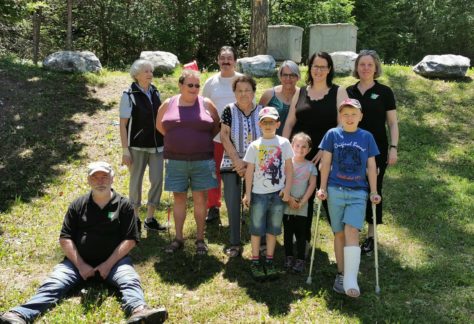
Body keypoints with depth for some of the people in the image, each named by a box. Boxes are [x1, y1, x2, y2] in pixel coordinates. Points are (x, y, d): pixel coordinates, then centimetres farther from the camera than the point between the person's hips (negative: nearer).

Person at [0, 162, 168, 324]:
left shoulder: (124, 205, 4)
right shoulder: (77, 205, 10)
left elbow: (130, 239, -2)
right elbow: (65, 238, 5)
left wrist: (108, 264, -13)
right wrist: (80, 265, -8)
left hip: (114, 260, -2)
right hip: (78, 261, 2)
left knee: (130, 281, -31)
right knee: (53, 284, -21)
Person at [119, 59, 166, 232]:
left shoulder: (155, 93, 8)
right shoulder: (129, 95, -7)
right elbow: (123, 124, -8)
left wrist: (165, 143, 12)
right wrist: (125, 150, -13)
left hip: (156, 145, 5)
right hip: (137, 146, -5)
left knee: (157, 180, 3)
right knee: (136, 181, 5)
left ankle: (150, 219, 15)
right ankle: (134, 218, 19)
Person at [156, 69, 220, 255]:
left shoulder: (206, 104, 1)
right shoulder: (168, 104, 4)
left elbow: (216, 127, 11)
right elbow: (159, 125, 17)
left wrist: (203, 141, 5)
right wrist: (175, 140, 11)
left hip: (202, 160, -1)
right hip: (176, 161, 1)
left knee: (200, 198, 3)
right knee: (179, 198, 8)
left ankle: (200, 239, 15)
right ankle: (178, 238, 19)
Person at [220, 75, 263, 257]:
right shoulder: (229, 111, 3)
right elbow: (224, 137, -3)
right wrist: (238, 162, -11)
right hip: (232, 165, 1)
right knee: (233, 206, 2)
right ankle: (235, 244, 13)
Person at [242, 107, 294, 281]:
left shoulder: (283, 143, 2)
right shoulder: (254, 145, 1)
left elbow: (289, 168, 3)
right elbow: (249, 171, 1)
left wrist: (287, 189, -4)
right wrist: (247, 193, -3)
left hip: (277, 193, 1)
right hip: (259, 193, -1)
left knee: (273, 228, 9)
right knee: (256, 228, 5)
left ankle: (269, 261, 21)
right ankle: (255, 262, 14)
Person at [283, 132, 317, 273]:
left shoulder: (310, 166, 2)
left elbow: (312, 185, -2)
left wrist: (302, 201, -10)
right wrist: (289, 198, -12)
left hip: (302, 206, 0)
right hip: (287, 205, 0)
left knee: (300, 233, 2)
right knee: (288, 231, 9)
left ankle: (300, 260, 9)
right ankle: (289, 257, 20)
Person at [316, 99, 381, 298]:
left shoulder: (367, 137, 6)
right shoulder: (332, 134, 3)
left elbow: (371, 166, 9)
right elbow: (325, 163, 4)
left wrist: (374, 192, 6)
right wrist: (322, 188, 0)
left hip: (358, 192, 0)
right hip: (335, 191, 0)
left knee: (351, 232, -13)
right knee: (339, 234, 6)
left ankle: (350, 280, -14)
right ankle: (341, 274, 18)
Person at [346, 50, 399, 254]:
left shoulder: (384, 92, 0)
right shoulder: (349, 92, 7)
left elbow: (392, 123, 2)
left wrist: (393, 148, -7)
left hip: (377, 149, -2)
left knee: (373, 190, 5)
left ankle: (371, 235, 17)